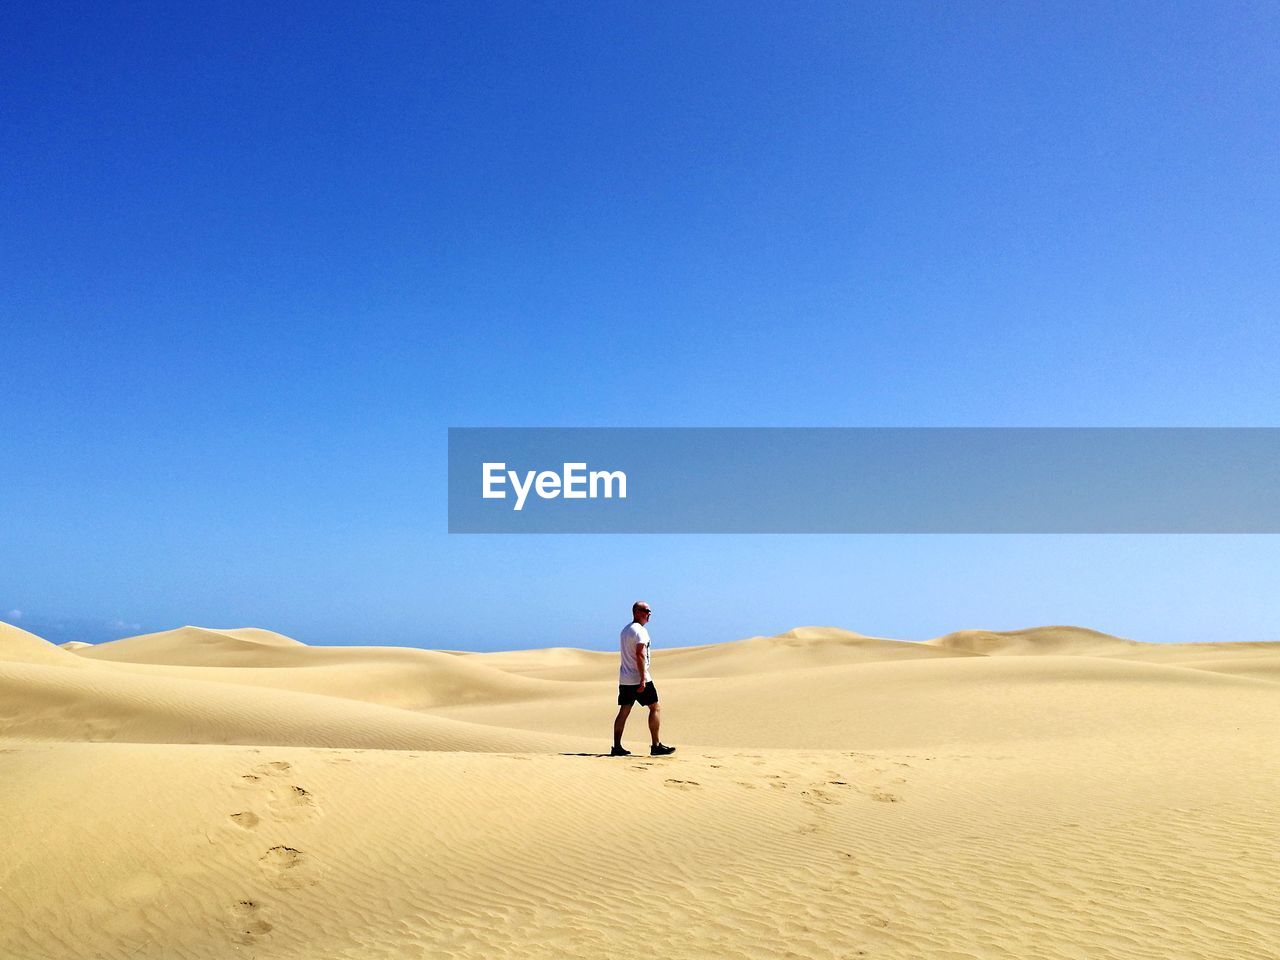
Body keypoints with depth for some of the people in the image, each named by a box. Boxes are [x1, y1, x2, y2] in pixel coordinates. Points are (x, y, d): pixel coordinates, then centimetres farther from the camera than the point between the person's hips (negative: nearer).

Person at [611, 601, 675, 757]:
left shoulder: (625, 630, 17)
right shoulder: (640, 631, -12)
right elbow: (640, 655, -21)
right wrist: (643, 679, -24)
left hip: (624, 678, 9)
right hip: (638, 679, -9)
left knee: (624, 711, 8)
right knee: (655, 707, 0)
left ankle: (617, 747, 6)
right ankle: (656, 746, -1)